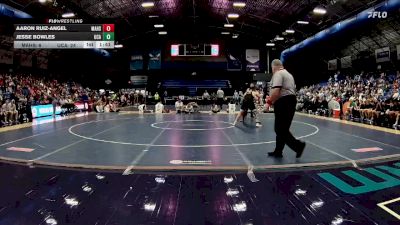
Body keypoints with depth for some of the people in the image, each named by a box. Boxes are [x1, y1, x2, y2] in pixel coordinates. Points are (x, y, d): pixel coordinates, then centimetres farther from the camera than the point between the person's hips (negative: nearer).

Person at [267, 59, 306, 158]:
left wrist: (270, 101, -5)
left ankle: (298, 145, -9)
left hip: (283, 103, -10)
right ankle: (278, 152, 18)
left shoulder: (278, 74, -8)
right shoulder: (288, 74, 22)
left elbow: (276, 91, -22)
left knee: (281, 130, -5)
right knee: (283, 129, 12)